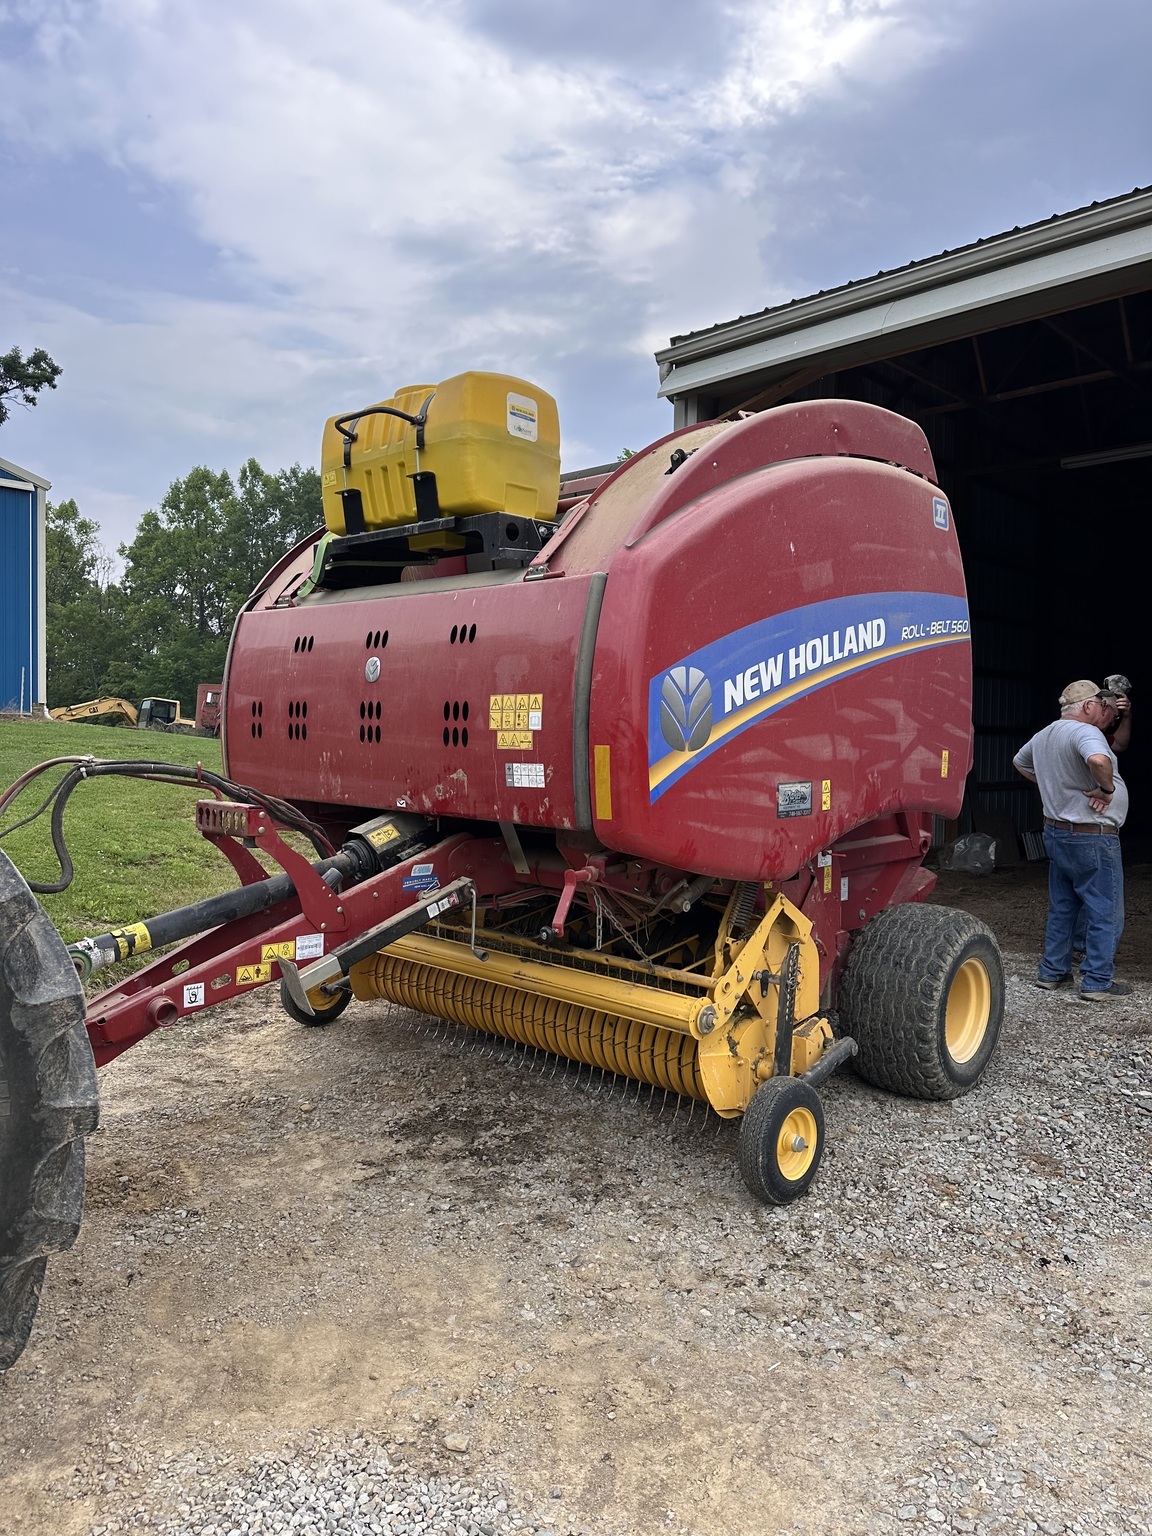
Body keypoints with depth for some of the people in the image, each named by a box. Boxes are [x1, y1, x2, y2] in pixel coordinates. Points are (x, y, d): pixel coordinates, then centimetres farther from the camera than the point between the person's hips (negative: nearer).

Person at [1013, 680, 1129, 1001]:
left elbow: (1019, 762, 28)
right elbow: (1099, 760, -42)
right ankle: (1097, 983, 8)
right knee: (1105, 912, 3)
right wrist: (1107, 788, -24)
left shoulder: (1044, 735, 9)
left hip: (1055, 831, 9)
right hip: (1092, 838, -9)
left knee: (1061, 908, 18)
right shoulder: (1085, 732, -20)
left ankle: (1052, 972, 24)